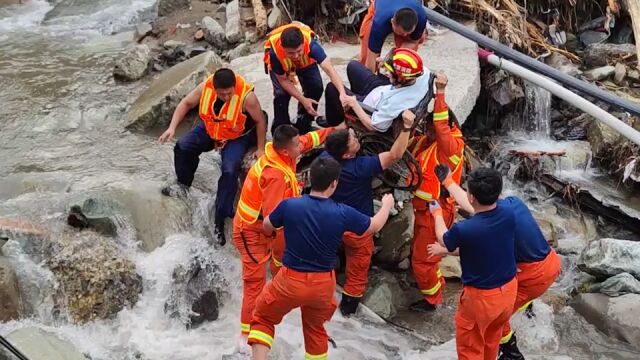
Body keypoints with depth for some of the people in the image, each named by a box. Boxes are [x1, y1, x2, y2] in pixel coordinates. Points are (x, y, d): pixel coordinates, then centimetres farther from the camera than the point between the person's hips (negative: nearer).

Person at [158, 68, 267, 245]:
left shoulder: (247, 96, -32)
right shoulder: (205, 87, -23)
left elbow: (260, 120, -16)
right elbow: (186, 103, -6)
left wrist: (260, 148, -10)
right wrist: (172, 127, -16)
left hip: (236, 137, -4)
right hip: (208, 129, 4)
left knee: (230, 171, -24)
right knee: (183, 147, -14)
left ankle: (220, 220, -15)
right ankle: (183, 184, 15)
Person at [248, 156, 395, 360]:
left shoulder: (289, 205, -16)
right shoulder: (343, 213, -15)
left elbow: (267, 227, 5)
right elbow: (374, 226, 5)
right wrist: (387, 205, 25)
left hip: (291, 280, -1)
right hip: (323, 284, 2)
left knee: (263, 318, 21)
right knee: (315, 328, 27)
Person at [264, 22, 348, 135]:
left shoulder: (310, 44, -43)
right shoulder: (275, 52, -42)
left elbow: (329, 69, -51)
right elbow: (283, 80, -25)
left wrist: (342, 93, -63)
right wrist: (303, 100, -30)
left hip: (305, 62, 2)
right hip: (280, 64, -1)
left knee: (316, 87, -14)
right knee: (282, 94, -20)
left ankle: (303, 127, 7)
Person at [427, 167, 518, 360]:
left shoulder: (464, 230, -32)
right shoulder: (508, 213, -16)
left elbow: (443, 239, -5)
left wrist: (437, 213, 15)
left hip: (481, 297, -5)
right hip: (509, 290, 6)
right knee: (492, 338, 32)